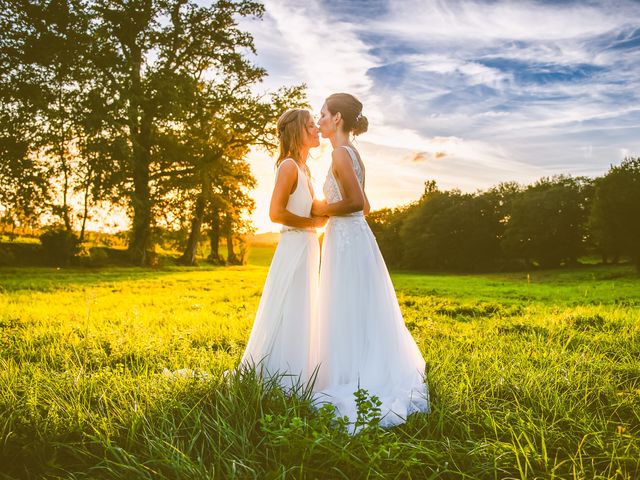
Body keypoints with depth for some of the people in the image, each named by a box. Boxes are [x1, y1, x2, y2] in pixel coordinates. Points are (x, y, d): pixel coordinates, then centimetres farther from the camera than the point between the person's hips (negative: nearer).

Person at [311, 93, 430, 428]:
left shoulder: (341, 153, -12)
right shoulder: (353, 153, 16)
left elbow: (356, 202, -22)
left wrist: (320, 209, -8)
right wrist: (326, 208, 19)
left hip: (345, 239, -10)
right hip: (354, 236, 10)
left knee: (347, 316, -3)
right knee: (361, 315, 15)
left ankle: (352, 386, 5)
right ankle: (377, 381, 25)